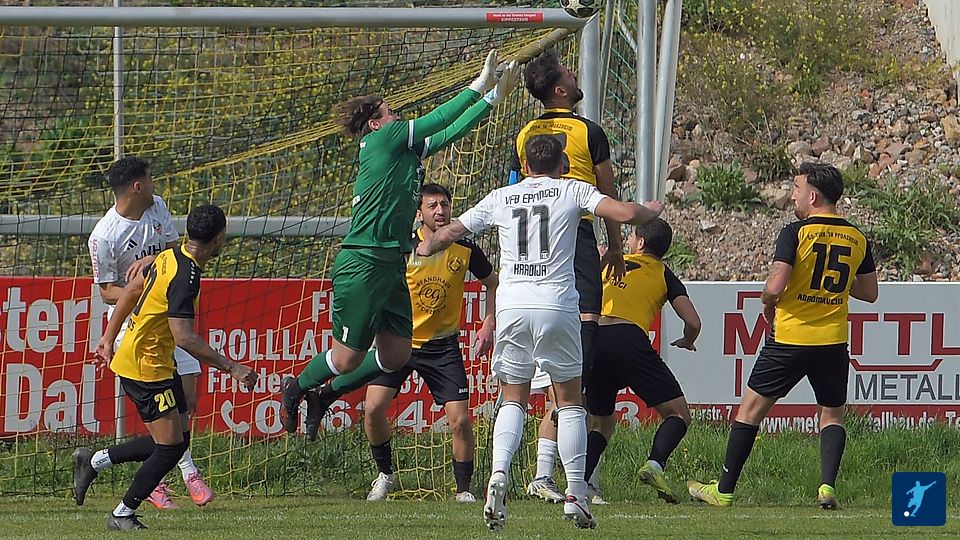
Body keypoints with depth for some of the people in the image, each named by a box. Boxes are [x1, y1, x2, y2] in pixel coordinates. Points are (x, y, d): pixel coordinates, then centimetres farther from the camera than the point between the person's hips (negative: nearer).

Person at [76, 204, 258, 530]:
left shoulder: (171, 257, 4)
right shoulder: (186, 276, -26)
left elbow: (132, 289, 16)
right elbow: (184, 338, -31)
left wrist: (109, 338, 25)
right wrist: (232, 368, -27)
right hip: (146, 366, -10)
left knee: (178, 440, 13)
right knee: (170, 448, -5)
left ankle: (94, 462, 21)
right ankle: (123, 515, 7)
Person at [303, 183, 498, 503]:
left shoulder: (464, 248, -6)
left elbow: (491, 282, 12)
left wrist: (489, 324, 3)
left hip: (443, 346, 0)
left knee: (460, 420, -11)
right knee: (373, 409, -13)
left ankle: (464, 488, 8)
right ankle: (385, 474, 12)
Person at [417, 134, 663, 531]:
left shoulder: (501, 198, 13)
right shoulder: (572, 191, 7)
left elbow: (448, 234, 21)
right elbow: (624, 214, -4)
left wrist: (425, 247, 44)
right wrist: (652, 211, 19)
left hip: (511, 306, 2)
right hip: (556, 305, -2)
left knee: (513, 401, 12)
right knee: (570, 402, 9)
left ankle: (498, 473, -14)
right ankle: (575, 495, 2)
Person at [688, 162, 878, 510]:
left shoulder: (796, 233, -10)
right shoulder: (858, 239, 5)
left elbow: (774, 287, -18)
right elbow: (870, 292, 13)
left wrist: (768, 307, 3)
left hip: (789, 337, -3)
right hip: (833, 342, 3)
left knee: (751, 409, 8)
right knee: (832, 415, 14)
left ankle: (724, 490, 11)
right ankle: (828, 485, -8)